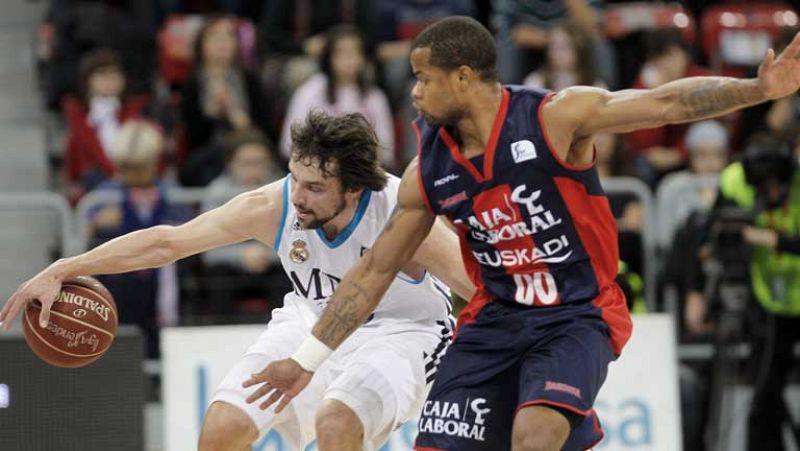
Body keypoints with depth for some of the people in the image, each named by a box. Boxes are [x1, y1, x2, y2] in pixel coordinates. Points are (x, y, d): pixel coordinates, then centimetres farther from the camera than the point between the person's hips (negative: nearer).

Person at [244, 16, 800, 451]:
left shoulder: (555, 118, -15)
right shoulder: (429, 172, -1)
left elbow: (668, 102, -19)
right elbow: (375, 270, 7)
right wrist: (307, 360, 8)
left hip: (577, 316, -5)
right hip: (497, 319, 5)